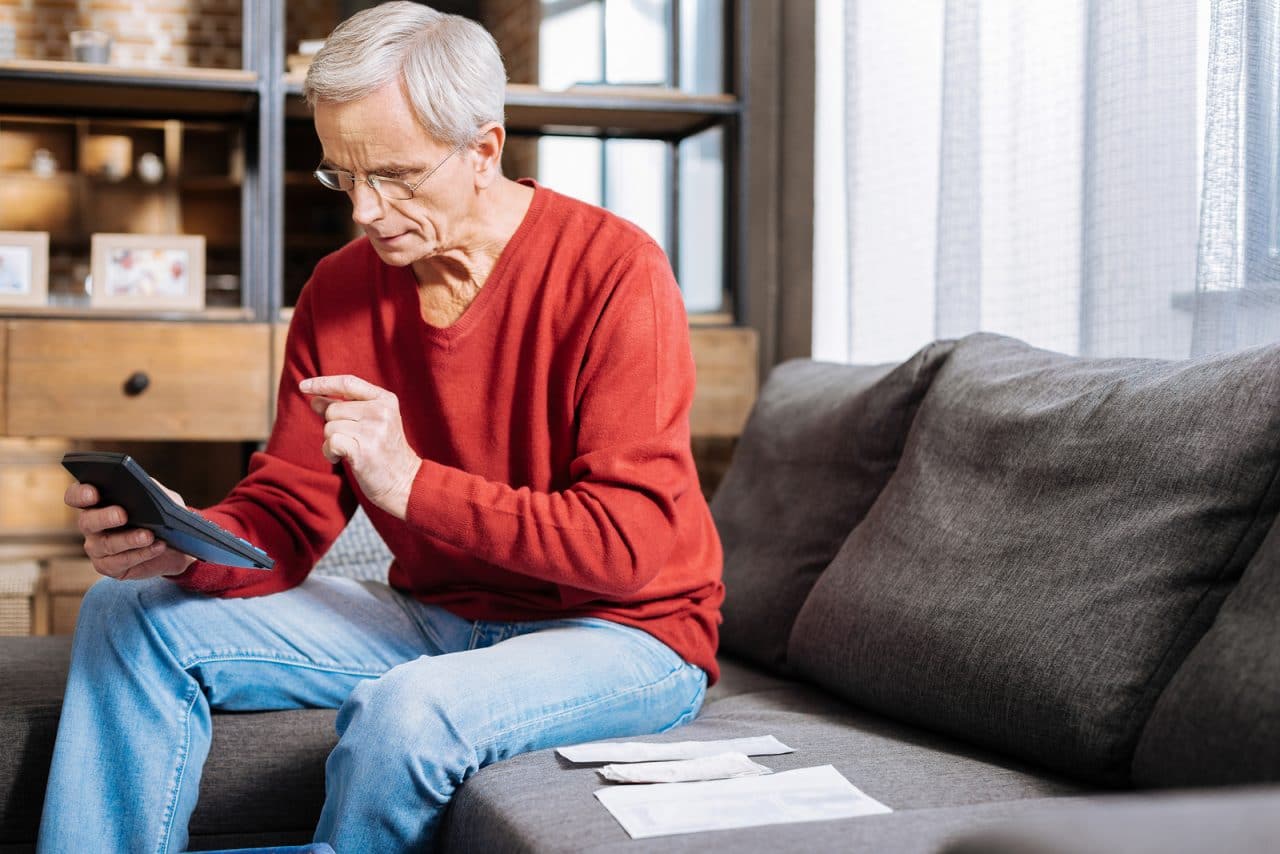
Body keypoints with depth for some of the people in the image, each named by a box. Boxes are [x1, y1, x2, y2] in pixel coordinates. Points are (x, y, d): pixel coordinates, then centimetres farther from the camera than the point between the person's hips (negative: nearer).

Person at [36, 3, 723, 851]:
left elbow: (632, 543, -22)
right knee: (132, 614, -1)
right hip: (439, 617, 6)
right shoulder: (340, 289, 1)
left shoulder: (614, 271, -17)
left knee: (406, 712, -36)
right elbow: (288, 516, 0)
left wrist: (411, 482, -28)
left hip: (623, 632, -6)